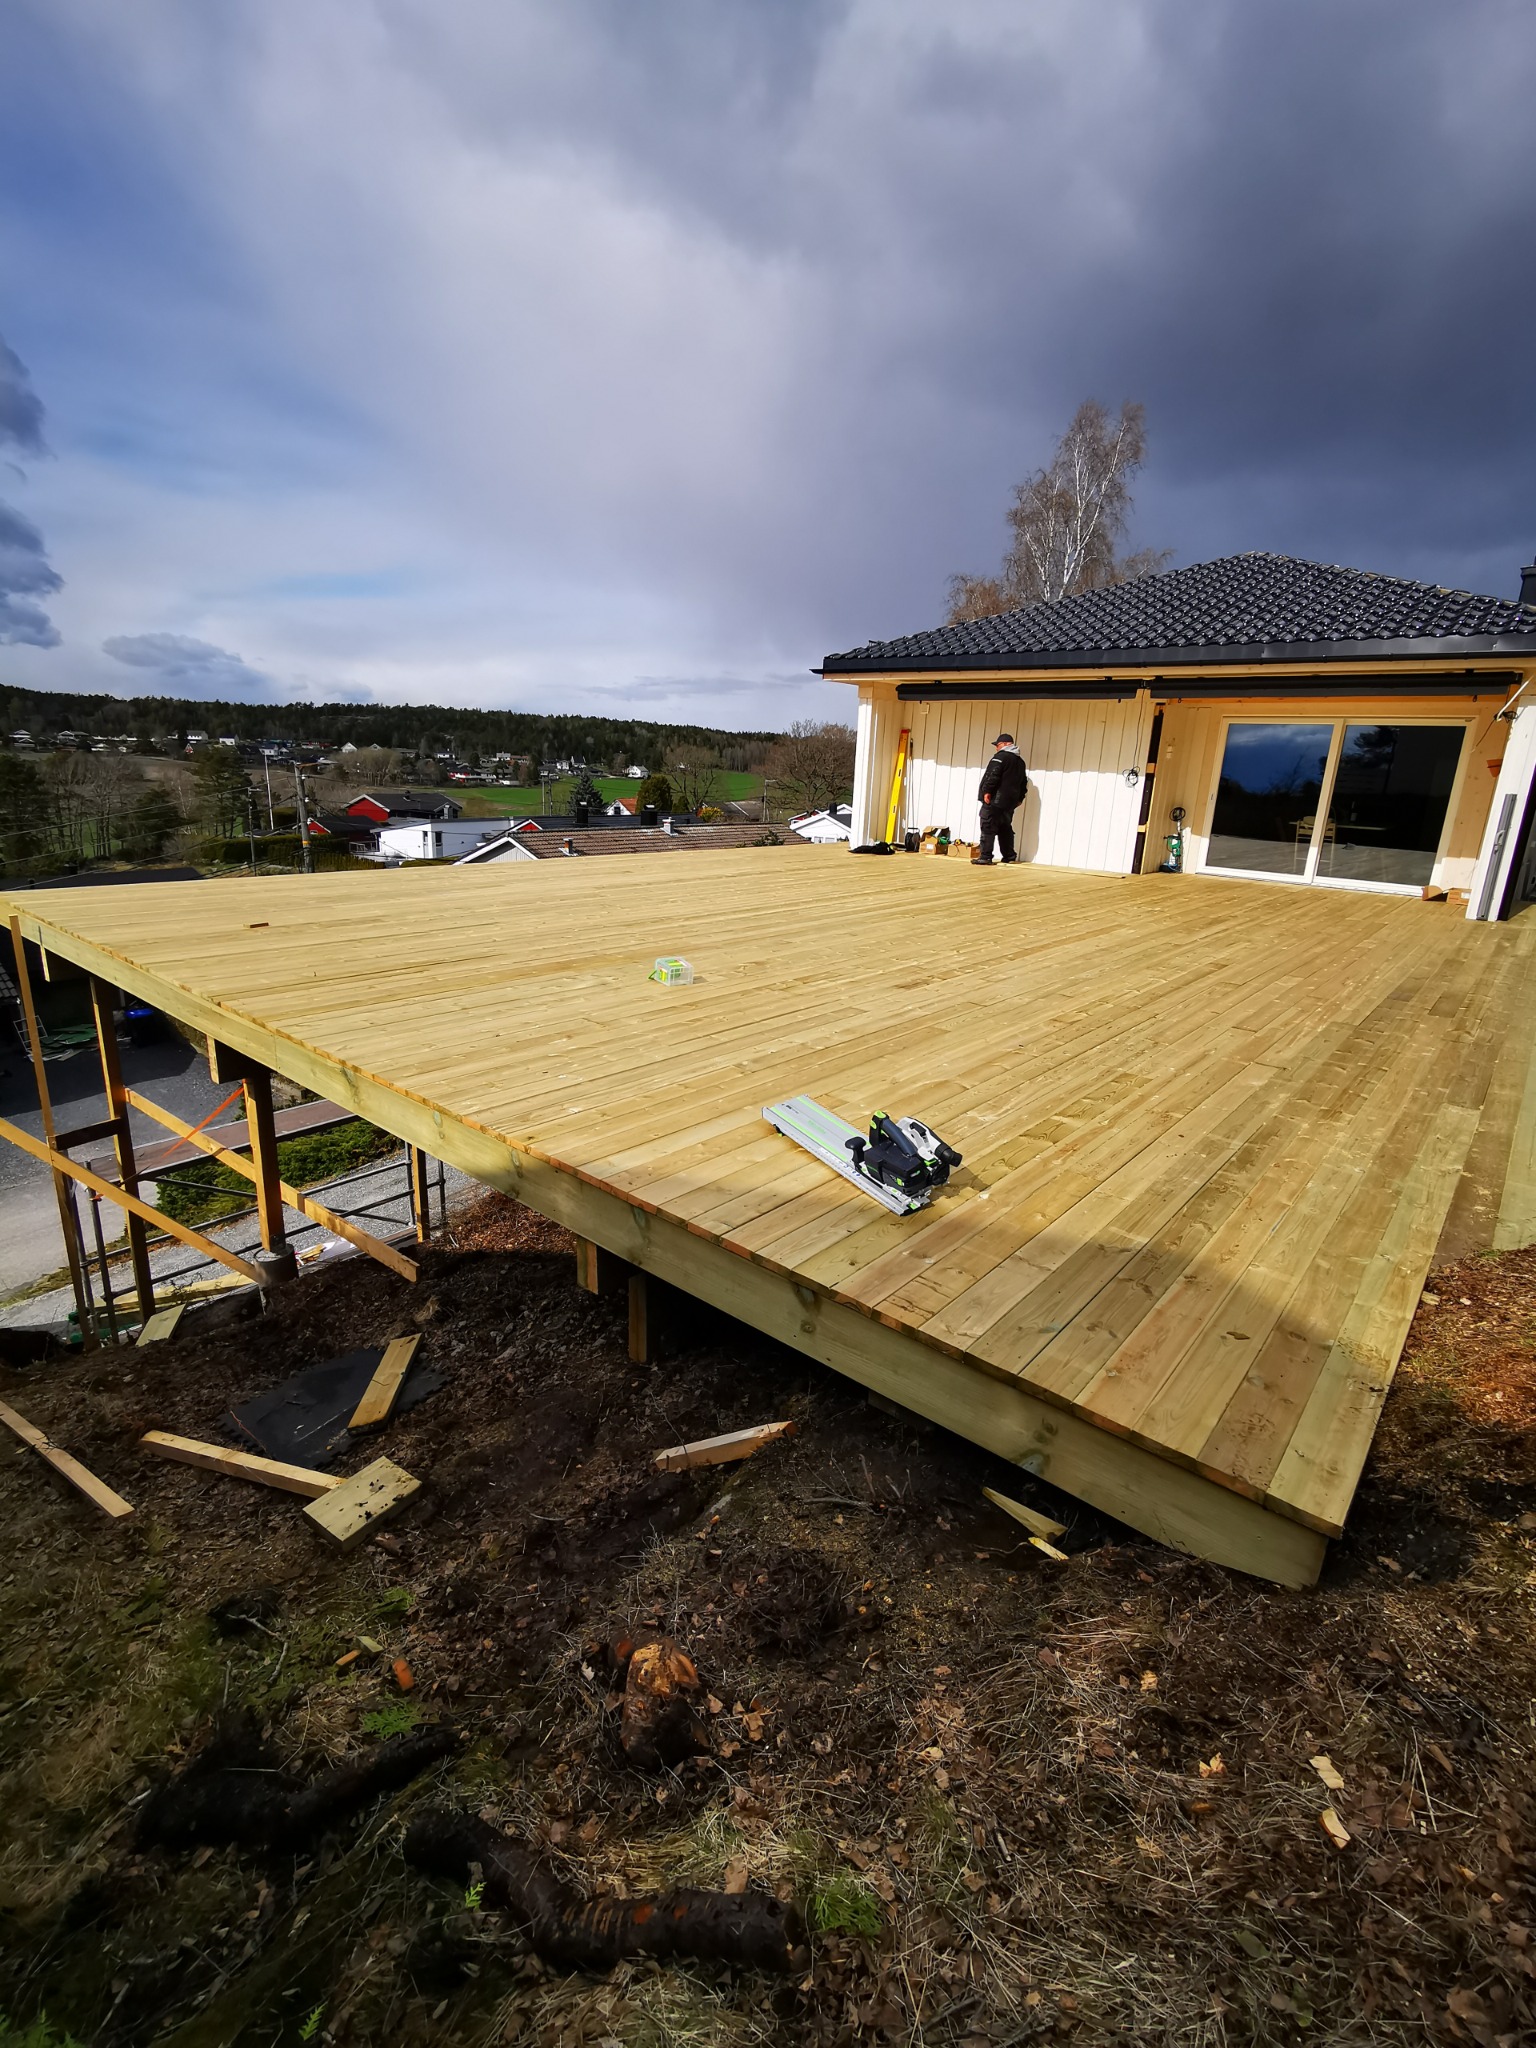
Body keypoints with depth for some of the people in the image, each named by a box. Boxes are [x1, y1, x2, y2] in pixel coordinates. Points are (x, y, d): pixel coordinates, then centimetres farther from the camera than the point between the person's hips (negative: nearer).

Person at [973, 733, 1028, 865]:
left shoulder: (1001, 756, -7)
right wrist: (1019, 798, 29)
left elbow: (993, 775, -20)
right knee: (1005, 829, 17)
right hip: (1010, 801, 9)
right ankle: (1009, 856, 20)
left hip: (995, 799, -8)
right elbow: (1023, 782, 24)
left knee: (988, 828, -7)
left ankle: (985, 857, -11)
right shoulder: (1020, 760, 20)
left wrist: (987, 791, -19)